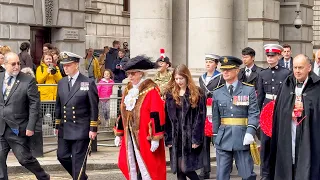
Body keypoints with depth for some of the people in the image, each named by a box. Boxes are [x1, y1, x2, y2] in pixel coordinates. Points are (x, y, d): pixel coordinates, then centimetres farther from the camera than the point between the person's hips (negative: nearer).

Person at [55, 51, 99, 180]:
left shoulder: (88, 83, -7)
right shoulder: (61, 83, 8)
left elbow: (94, 108, -7)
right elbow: (58, 105, 14)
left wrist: (93, 129, -10)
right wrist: (57, 125, 12)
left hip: (81, 129, -6)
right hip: (64, 129, 6)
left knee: (78, 160, -1)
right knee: (62, 156, 9)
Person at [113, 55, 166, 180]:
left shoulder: (151, 91, -12)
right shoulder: (128, 90, 11)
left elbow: (157, 115, -16)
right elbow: (123, 114, 18)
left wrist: (155, 138, -18)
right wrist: (118, 134, 19)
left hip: (145, 139, -7)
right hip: (130, 138, 7)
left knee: (147, 168, -3)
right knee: (132, 168, 11)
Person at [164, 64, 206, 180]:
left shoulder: (197, 94, -2)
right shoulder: (170, 94, 8)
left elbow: (200, 117, -6)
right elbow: (166, 118, 6)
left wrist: (197, 139, -12)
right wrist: (168, 139, 1)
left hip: (189, 136, -4)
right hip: (176, 138, 4)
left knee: (186, 168, -10)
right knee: (179, 170, 5)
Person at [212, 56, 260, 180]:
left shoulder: (249, 90, 2)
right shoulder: (217, 93, 11)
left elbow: (254, 113, -5)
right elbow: (215, 117, 13)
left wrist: (250, 132, -17)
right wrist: (215, 137, 10)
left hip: (242, 138, -3)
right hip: (223, 138, 3)